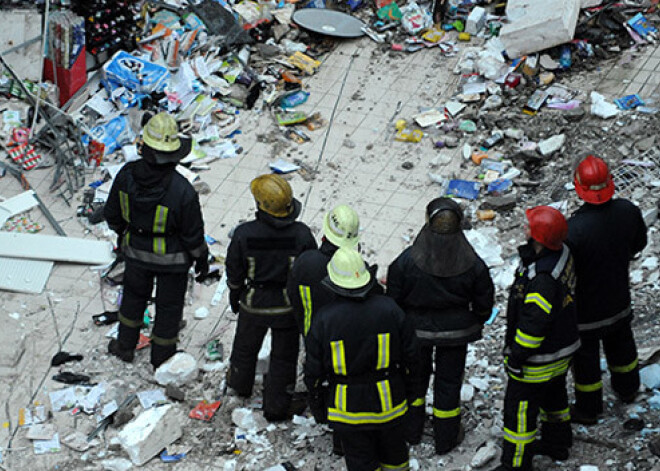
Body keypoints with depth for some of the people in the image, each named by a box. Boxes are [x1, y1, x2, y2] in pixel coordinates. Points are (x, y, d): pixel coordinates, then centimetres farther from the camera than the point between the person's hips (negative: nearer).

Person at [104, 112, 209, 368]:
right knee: (169, 304, 20)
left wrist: (120, 232, 16)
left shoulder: (126, 174, -23)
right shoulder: (182, 191, -34)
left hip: (136, 249, 3)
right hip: (172, 256, -3)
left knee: (134, 293, 29)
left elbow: (112, 213, -6)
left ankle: (125, 346, 47)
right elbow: (193, 233, -20)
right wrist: (201, 258, 0)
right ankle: (161, 356, 39)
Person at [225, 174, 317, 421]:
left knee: (246, 345, 28)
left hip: (254, 305, 1)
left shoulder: (244, 234, -23)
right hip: (289, 306, -1)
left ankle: (240, 384, 53)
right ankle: (276, 407, 29)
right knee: (283, 356, 18)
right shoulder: (302, 234, -21)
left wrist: (234, 296, 12)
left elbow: (234, 271, -7)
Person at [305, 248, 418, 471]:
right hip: (389, 402, 2)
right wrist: (407, 388, 15)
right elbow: (409, 355, -2)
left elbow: (314, 371, -9)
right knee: (394, 452, 24)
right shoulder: (389, 309, -12)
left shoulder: (323, 319, -17)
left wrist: (317, 401, 8)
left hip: (348, 408, -2)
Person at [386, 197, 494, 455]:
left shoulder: (406, 261, -25)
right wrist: (477, 323, 15)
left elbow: (394, 299, -12)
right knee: (448, 381, 17)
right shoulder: (472, 264, -20)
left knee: (415, 375, 22)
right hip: (455, 332, 0)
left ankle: (411, 430, 39)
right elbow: (484, 304, -7)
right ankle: (446, 438, 32)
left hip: (416, 329, 0)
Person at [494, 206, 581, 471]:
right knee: (553, 395, 29)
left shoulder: (543, 280, -38)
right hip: (563, 346, 10)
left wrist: (516, 355, -17)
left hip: (541, 357, -10)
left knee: (519, 409, 6)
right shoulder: (561, 253, -8)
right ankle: (558, 443, 50)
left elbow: (534, 323, -30)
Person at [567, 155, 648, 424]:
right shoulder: (628, 211, -19)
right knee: (621, 345, 30)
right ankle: (627, 390, 53)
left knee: (585, 356, 16)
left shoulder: (574, 230, -36)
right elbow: (639, 243, 1)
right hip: (619, 299, 5)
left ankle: (588, 411, 35)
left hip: (585, 308, -5)